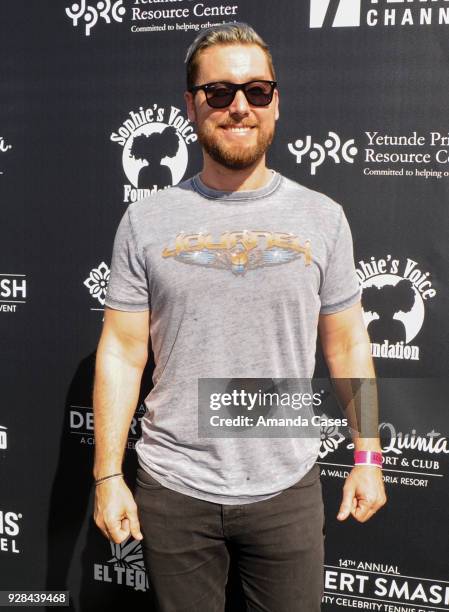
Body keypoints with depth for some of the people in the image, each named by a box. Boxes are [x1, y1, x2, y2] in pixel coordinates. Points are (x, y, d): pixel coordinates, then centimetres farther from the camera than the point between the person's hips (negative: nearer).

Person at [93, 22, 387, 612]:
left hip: (288, 489, 1)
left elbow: (348, 345, 4)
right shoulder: (147, 220, -4)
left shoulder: (322, 217, -1)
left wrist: (367, 458, 4)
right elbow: (122, 352, -2)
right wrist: (107, 476, -3)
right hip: (172, 493, 0)